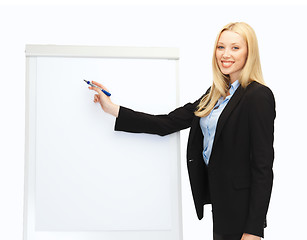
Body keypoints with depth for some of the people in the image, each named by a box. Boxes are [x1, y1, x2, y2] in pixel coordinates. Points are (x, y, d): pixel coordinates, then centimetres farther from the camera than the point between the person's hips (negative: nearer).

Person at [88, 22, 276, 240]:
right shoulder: (216, 95, 11)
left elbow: (263, 166, -17)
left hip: (240, 210, -7)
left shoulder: (259, 96, -14)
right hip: (220, 203, 8)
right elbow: (168, 123, 6)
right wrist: (113, 109, 3)